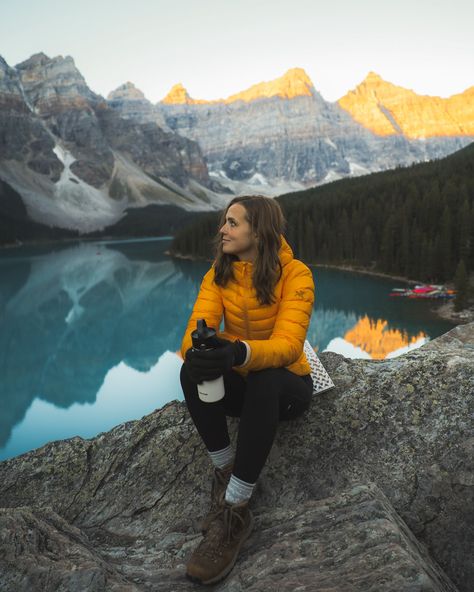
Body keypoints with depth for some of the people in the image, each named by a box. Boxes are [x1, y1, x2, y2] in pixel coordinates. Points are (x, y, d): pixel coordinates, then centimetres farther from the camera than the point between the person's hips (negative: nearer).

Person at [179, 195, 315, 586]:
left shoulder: (294, 274, -17)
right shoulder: (219, 274, -4)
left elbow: (288, 344, -30)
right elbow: (196, 330, -15)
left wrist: (239, 353, -50)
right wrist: (196, 352, -40)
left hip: (286, 383, -3)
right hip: (237, 383, 4)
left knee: (263, 381, -38)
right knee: (192, 371, -28)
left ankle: (234, 512, -28)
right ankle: (225, 473, -11)